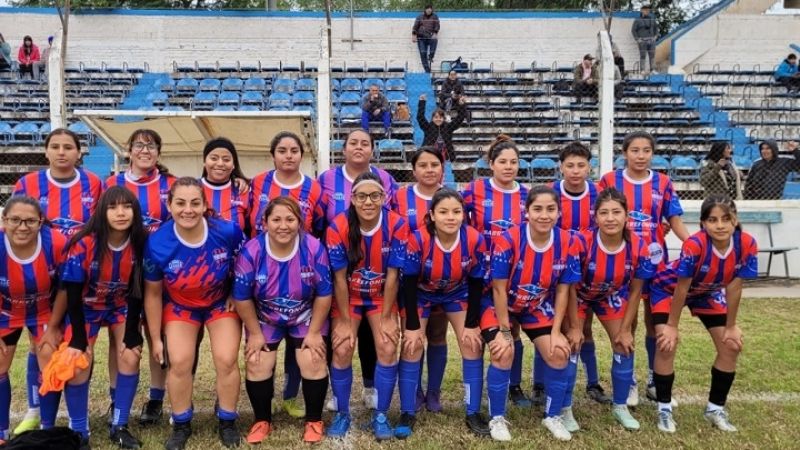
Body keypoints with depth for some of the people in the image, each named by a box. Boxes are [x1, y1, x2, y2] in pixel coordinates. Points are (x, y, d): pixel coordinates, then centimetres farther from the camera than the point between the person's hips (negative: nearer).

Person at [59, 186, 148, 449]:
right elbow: (72, 294, -20)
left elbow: (137, 292, -11)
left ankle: (119, 427, 7)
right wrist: (79, 338, -19)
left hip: (121, 306, 2)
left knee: (130, 357, -10)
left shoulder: (140, 244, -20)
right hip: (86, 308, -2)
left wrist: (132, 334, -12)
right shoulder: (84, 244, -28)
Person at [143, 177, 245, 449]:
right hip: (180, 305, 1)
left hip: (221, 303, 0)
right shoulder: (157, 244, -25)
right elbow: (153, 294, -9)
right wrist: (156, 338, -3)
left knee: (226, 360, -11)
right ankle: (181, 425, 15)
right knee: (179, 362, -11)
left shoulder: (228, 232, -28)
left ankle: (227, 422, 14)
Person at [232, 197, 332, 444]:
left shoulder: (314, 248, -25)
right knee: (257, 365, -5)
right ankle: (262, 420, 19)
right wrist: (255, 333, -6)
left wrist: (314, 332, -9)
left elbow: (324, 294, -14)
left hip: (306, 317, 0)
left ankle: (314, 420, 14)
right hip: (264, 319, 1)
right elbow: (242, 298, -12)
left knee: (313, 363, -9)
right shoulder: (251, 251, -25)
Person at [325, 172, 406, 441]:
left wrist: (386, 317, -11)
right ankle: (342, 414, 12)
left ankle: (380, 415, 7)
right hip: (348, 297, 0)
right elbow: (340, 278, -16)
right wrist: (344, 321, -13)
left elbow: (392, 275, -15)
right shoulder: (338, 228, -23)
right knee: (342, 351, -11)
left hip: (381, 297, 1)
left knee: (388, 349, -12)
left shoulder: (396, 225, -21)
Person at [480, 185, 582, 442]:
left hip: (539, 307, 4)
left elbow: (563, 290, -8)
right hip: (501, 305, -3)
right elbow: (499, 289, -21)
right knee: (504, 353, -21)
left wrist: (556, 331, -11)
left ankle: (553, 416, 18)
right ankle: (497, 418, 2)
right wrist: (504, 330, -17)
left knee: (559, 354, -7)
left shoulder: (569, 244, -17)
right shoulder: (508, 240, -29)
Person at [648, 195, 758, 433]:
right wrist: (672, 325, -17)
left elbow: (734, 288, -14)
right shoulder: (694, 245, -38)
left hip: (708, 293, 5)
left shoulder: (747, 245, -26)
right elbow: (681, 289, -27)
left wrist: (731, 326, -6)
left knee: (731, 346, 0)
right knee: (667, 344, -17)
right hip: (669, 289, -5)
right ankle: (664, 409, 2)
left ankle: (715, 408, 18)